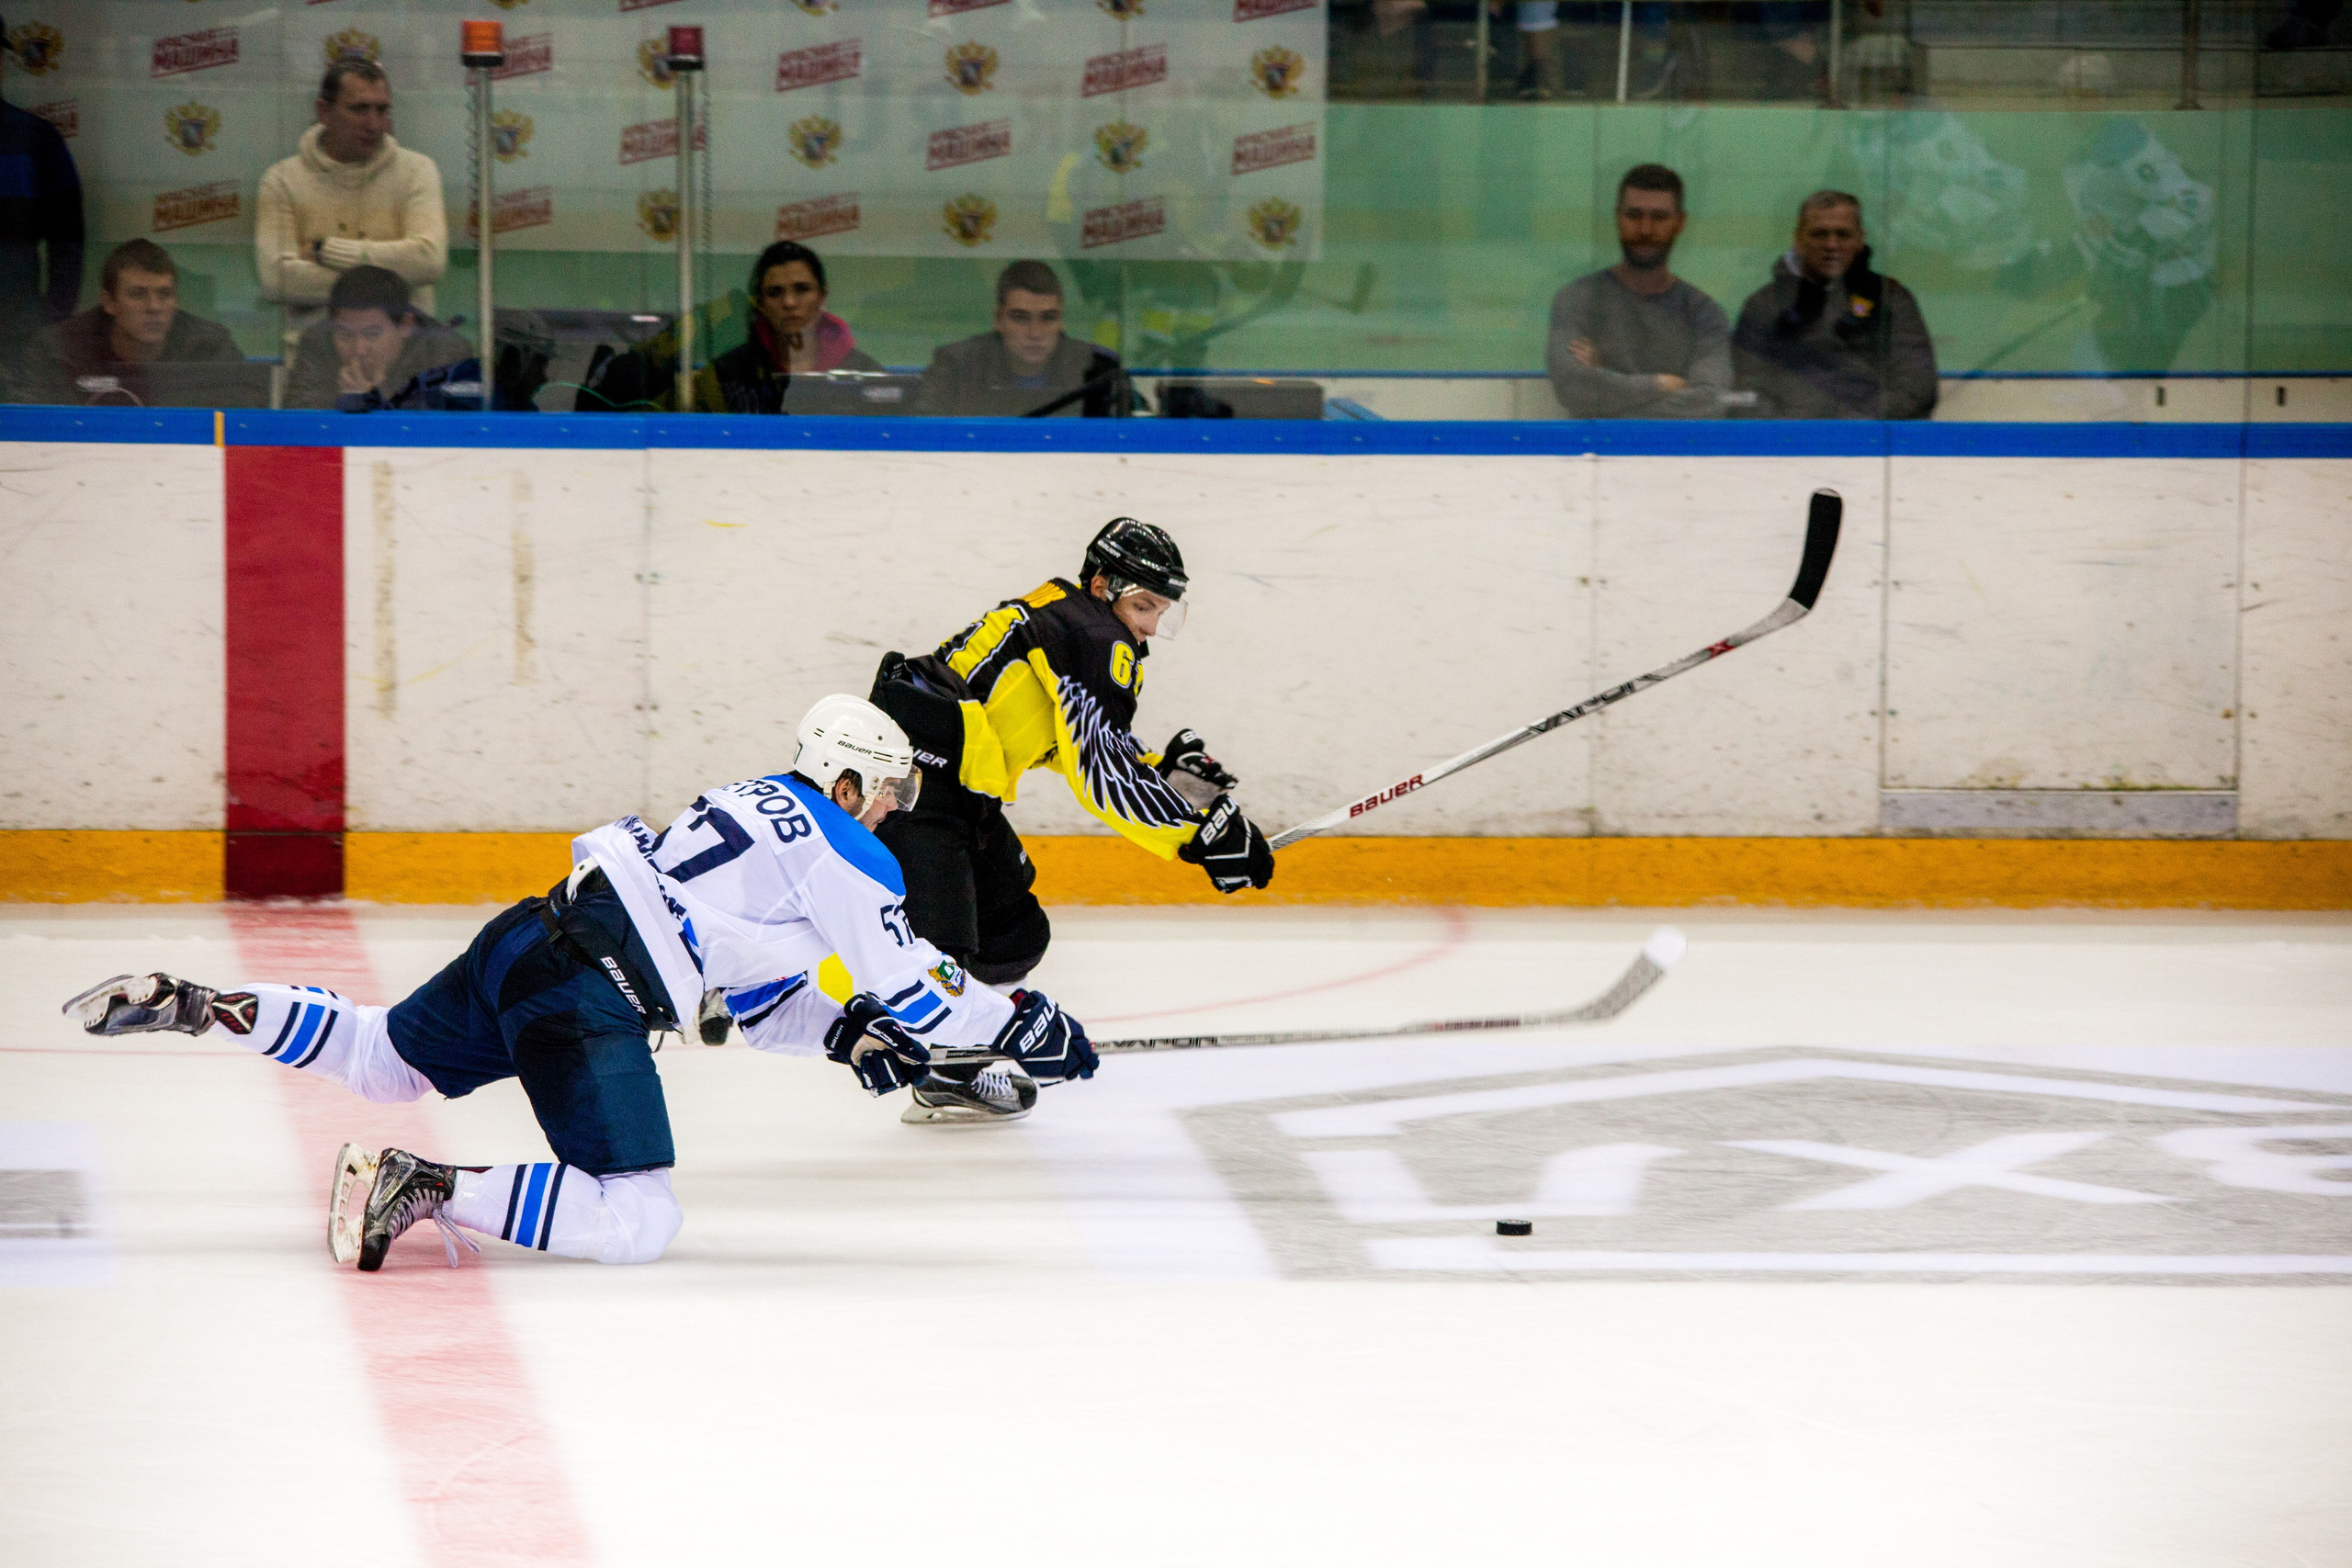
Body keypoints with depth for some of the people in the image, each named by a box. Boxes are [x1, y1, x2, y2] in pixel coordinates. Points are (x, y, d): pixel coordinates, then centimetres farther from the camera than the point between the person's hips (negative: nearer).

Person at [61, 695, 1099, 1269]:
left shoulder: (757, 808, 27)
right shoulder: (844, 852, -1)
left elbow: (739, 993, 32)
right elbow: (908, 987, -1)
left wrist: (844, 1033, 26)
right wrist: (1024, 1027, 10)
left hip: (529, 944, 10)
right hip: (586, 1000, -10)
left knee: (380, 1058, 30)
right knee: (635, 1219, -16)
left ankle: (197, 1008, 14)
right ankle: (423, 1187, -26)